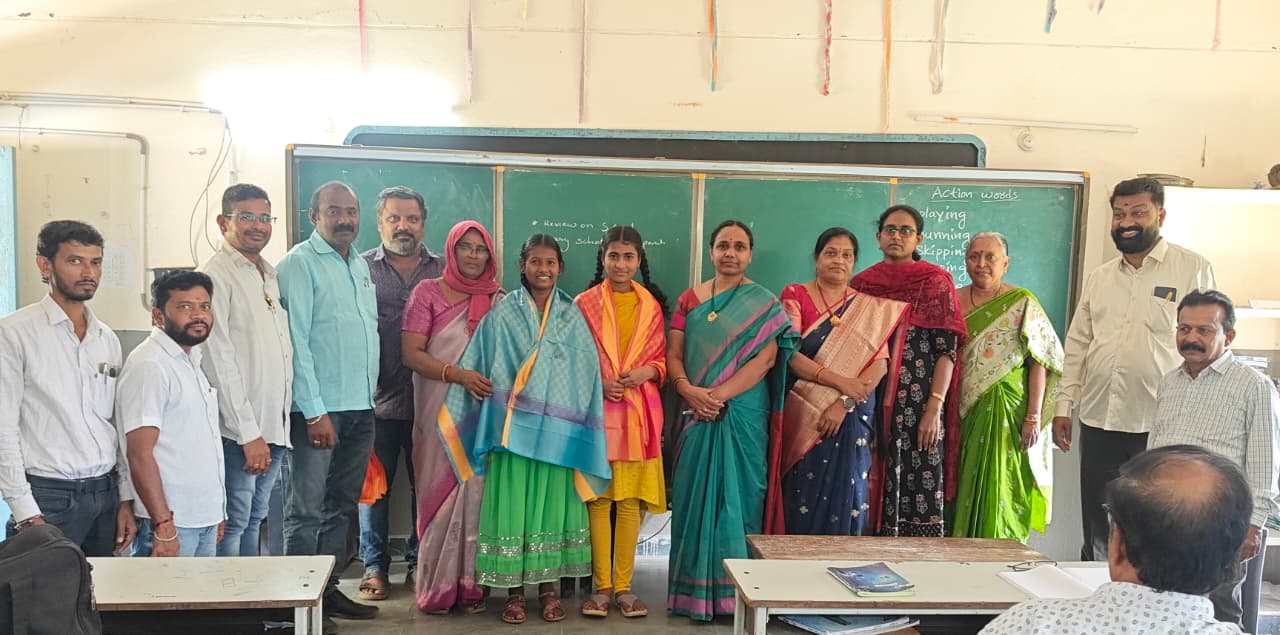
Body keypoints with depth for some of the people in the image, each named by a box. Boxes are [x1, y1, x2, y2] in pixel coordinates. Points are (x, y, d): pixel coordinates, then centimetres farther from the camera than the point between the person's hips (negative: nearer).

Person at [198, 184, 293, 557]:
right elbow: (219, 362, -15)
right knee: (233, 525, -2)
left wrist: (281, 425, 14)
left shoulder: (271, 274, 16)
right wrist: (249, 434, -16)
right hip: (238, 432, -8)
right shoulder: (215, 276, -10)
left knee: (254, 521, 16)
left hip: (275, 427, 8)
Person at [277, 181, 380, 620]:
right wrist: (315, 411, -17)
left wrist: (369, 395, 13)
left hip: (361, 407, 8)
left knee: (341, 507, 14)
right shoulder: (299, 263, -7)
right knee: (307, 511, -2)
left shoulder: (360, 265, 15)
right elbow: (295, 340, -13)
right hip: (319, 408, -7)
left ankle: (328, 590, 25)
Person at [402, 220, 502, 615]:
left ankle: (470, 584, 11)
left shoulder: (498, 300, 8)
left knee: (475, 493, 2)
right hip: (440, 414, -2)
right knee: (440, 494, 2)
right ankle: (436, 586, 12)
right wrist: (458, 375, -19)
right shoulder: (427, 292, 1)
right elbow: (412, 354, -7)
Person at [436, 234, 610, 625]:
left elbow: (587, 374, 4)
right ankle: (514, 590, 11)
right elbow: (477, 366, 2)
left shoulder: (572, 317, 7)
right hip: (514, 427, -1)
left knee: (552, 504, 6)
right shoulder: (502, 314, 2)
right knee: (513, 505, 0)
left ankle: (549, 587, 17)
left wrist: (579, 429, -1)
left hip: (558, 429, 2)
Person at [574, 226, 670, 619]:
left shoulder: (651, 305, 9)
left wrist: (646, 372, -10)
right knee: (599, 499, 0)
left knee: (630, 500, 4)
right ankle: (601, 586, 9)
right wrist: (597, 384, -12)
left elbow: (661, 358, 11)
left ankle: (624, 585, 13)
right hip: (597, 411, -2)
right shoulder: (585, 303, 2)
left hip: (638, 413, 2)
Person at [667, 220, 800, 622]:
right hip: (698, 414, 3)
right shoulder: (690, 300, 10)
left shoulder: (763, 304, 1)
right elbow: (673, 355, 5)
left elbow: (765, 358, -10)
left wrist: (719, 394, -18)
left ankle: (736, 591, 10)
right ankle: (695, 589, 13)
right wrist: (689, 390, -14)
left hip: (743, 415, -3)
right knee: (696, 495, 4)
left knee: (738, 494, 1)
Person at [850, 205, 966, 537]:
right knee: (872, 488, 4)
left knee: (920, 484, -5)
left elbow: (947, 349, -3)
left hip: (919, 400, -3)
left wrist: (935, 407, -12)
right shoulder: (861, 283, 12)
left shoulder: (936, 281, 3)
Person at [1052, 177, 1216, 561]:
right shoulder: (1100, 277, 13)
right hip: (1098, 422, 5)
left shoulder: (1193, 269, -1)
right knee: (1097, 532, 12)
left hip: (1161, 426, -4)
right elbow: (1077, 344, 16)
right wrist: (1063, 405, 10)